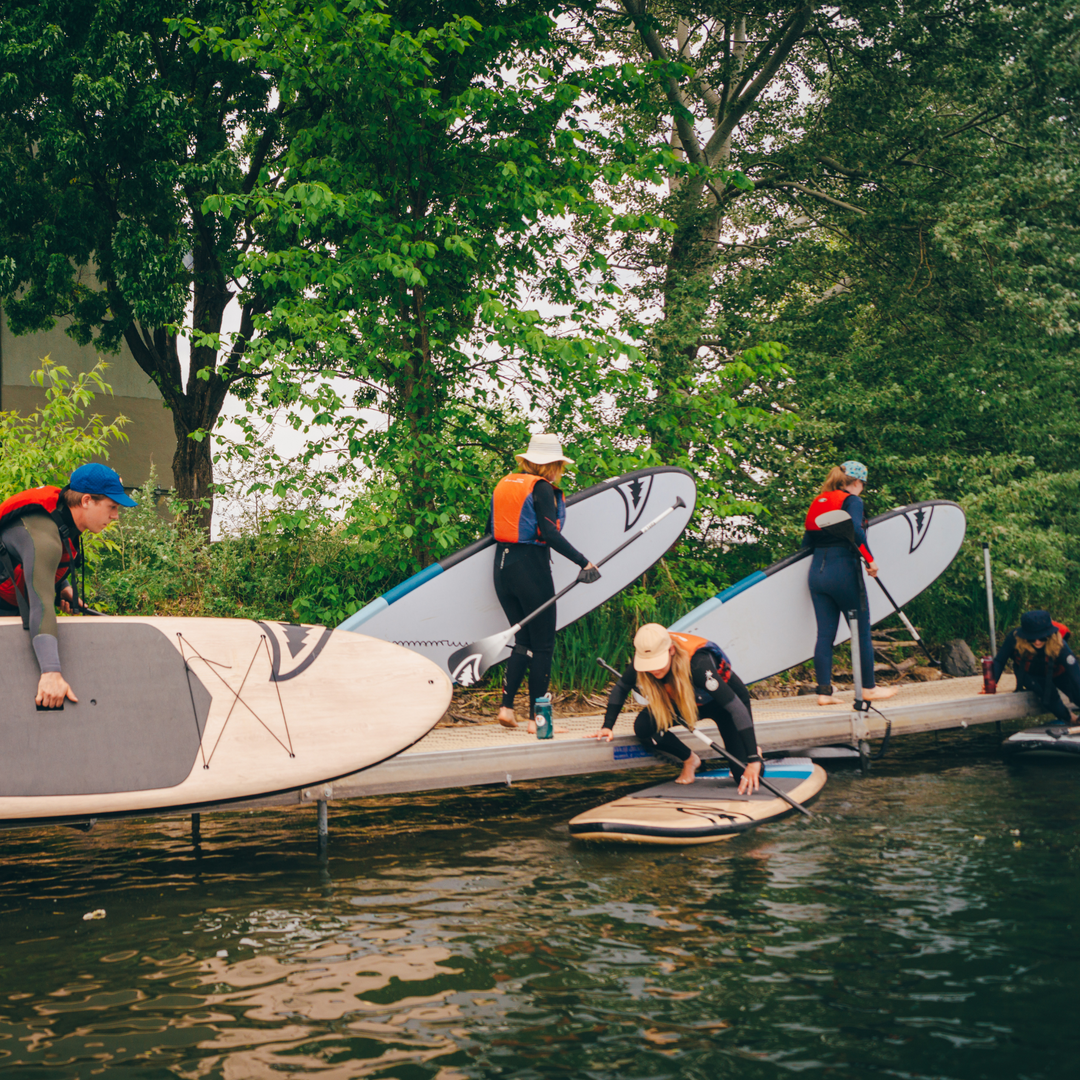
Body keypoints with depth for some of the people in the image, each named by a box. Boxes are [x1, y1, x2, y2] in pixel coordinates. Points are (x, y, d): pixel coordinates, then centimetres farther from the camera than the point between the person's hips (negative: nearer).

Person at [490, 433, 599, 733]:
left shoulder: (504, 484, 12)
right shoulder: (541, 488, -9)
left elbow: (491, 529, 18)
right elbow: (550, 534, -19)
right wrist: (584, 562, -21)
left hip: (503, 567, 7)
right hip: (531, 568, -7)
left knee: (523, 640, 15)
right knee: (542, 646, 1)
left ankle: (506, 706, 4)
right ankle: (536, 718, 1)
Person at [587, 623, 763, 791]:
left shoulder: (698, 663, -42)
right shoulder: (646, 653, -27)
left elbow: (737, 708, -41)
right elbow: (621, 688, -6)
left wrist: (754, 759, -44)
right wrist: (607, 727, -16)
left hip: (723, 703, -5)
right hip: (689, 702, 5)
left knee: (747, 780, -17)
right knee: (643, 727, -24)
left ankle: (752, 749, 19)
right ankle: (689, 760, 3)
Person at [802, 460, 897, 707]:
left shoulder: (818, 502, 15)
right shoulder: (852, 501, -4)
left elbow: (806, 541, 13)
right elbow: (855, 529, -22)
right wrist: (870, 559, -15)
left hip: (817, 573, 6)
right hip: (843, 573, -6)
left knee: (825, 634, 7)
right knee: (862, 632, 6)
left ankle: (824, 691, 4)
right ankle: (869, 688, 15)